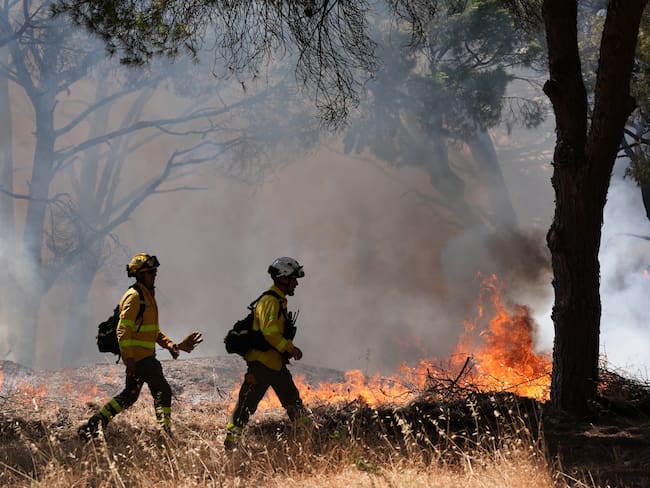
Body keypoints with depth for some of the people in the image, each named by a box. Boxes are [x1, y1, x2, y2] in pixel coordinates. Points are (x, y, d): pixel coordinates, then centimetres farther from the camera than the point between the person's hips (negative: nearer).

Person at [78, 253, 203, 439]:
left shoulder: (147, 295, 19)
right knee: (163, 391, -9)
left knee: (129, 396, 14)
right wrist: (128, 358, -23)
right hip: (138, 356, -10)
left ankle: (92, 425, 17)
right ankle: (165, 432, -8)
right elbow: (123, 330, -19)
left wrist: (168, 343, 14)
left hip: (145, 355, 10)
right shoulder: (134, 297, -13)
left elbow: (153, 329, 28)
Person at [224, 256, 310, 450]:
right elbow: (269, 333, -25)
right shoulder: (270, 302, -15)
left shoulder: (280, 301, 18)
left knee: (293, 401, 12)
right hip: (261, 363, -10)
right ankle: (230, 443, -2)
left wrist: (289, 349, 15)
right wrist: (290, 348, -20)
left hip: (276, 363, 10)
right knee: (247, 404, -6)